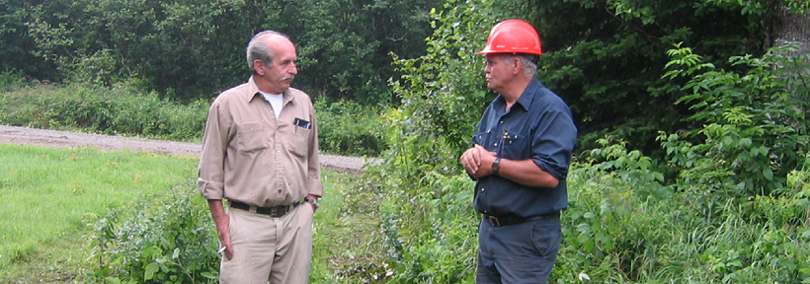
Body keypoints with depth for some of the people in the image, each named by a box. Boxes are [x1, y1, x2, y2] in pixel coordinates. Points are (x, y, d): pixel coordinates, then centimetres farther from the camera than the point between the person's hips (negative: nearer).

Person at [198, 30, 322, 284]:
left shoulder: (303, 103, 11)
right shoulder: (228, 104, -1)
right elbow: (211, 169, 1)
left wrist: (310, 205, 13)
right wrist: (220, 220, -2)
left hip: (296, 222, 4)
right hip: (247, 222, -4)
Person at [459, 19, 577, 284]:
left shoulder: (550, 110, -16)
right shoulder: (495, 108, 11)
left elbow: (549, 174, -27)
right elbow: (477, 153, 18)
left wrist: (494, 164, -18)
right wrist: (471, 156, -6)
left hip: (528, 236, -8)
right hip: (489, 229, 9)